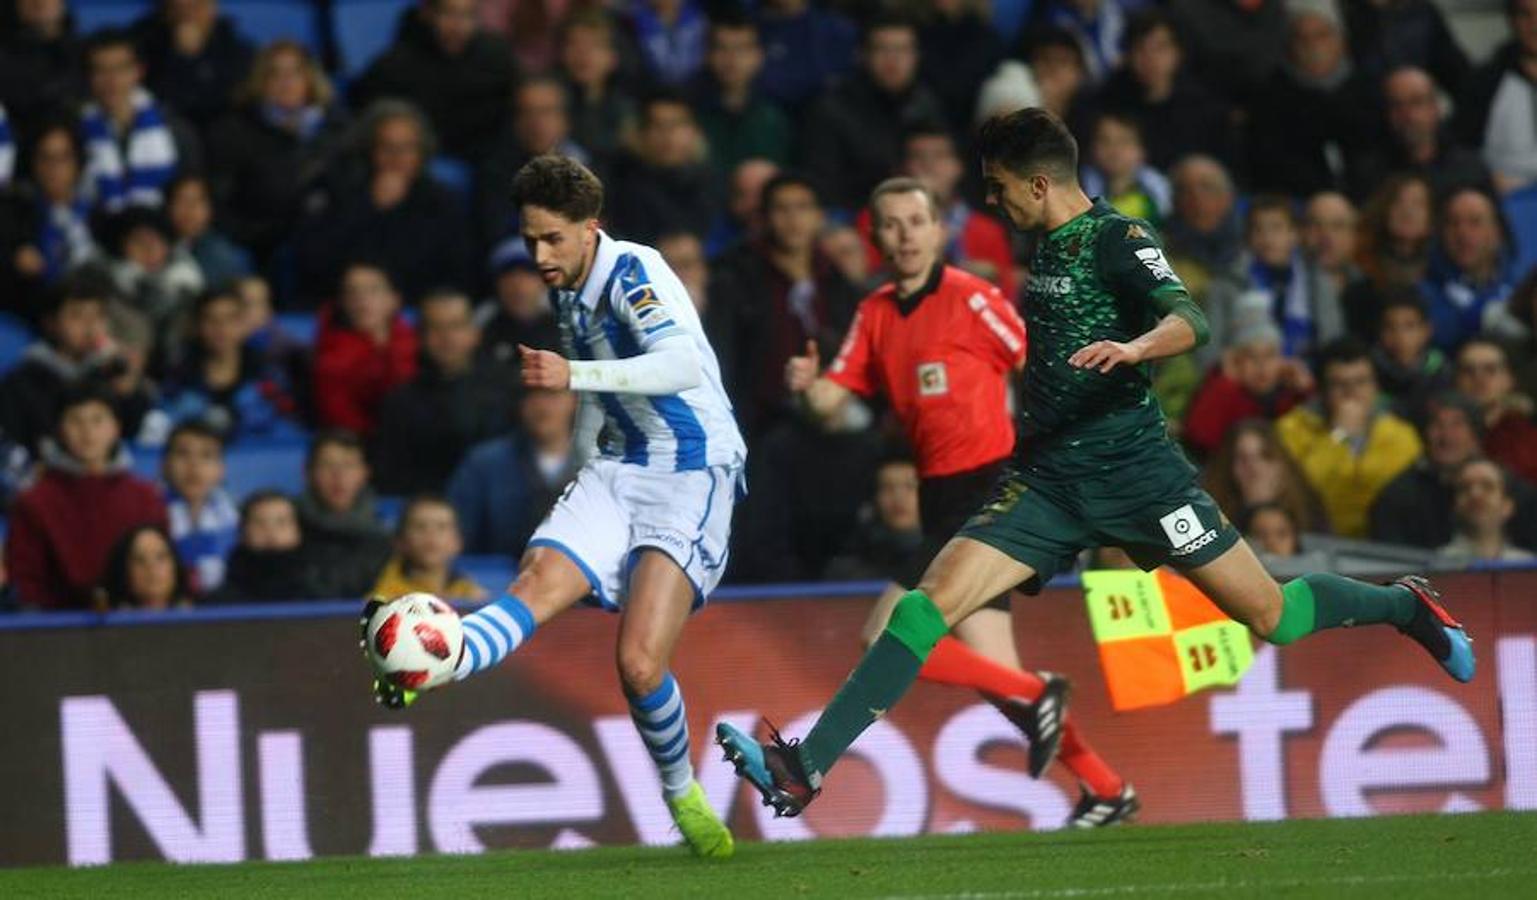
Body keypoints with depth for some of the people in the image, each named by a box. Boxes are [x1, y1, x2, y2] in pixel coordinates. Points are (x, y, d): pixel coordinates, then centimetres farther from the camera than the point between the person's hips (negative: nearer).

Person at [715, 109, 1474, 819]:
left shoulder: (1115, 238, -10)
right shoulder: (1048, 245, 13)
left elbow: (1188, 320, -26)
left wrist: (1132, 348, -45)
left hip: (1133, 472, -6)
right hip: (1049, 481, 6)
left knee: (1270, 615, 2)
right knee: (932, 600, -11)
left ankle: (1405, 608, 32)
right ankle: (804, 769, -19)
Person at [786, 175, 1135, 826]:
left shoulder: (969, 299, -8)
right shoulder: (875, 315, 13)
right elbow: (833, 401, 8)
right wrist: (806, 386, -14)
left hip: (988, 492, -7)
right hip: (942, 499, 7)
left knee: (887, 638, -15)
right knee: (992, 673, 4)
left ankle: (1033, 697, -4)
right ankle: (1105, 790, 12)